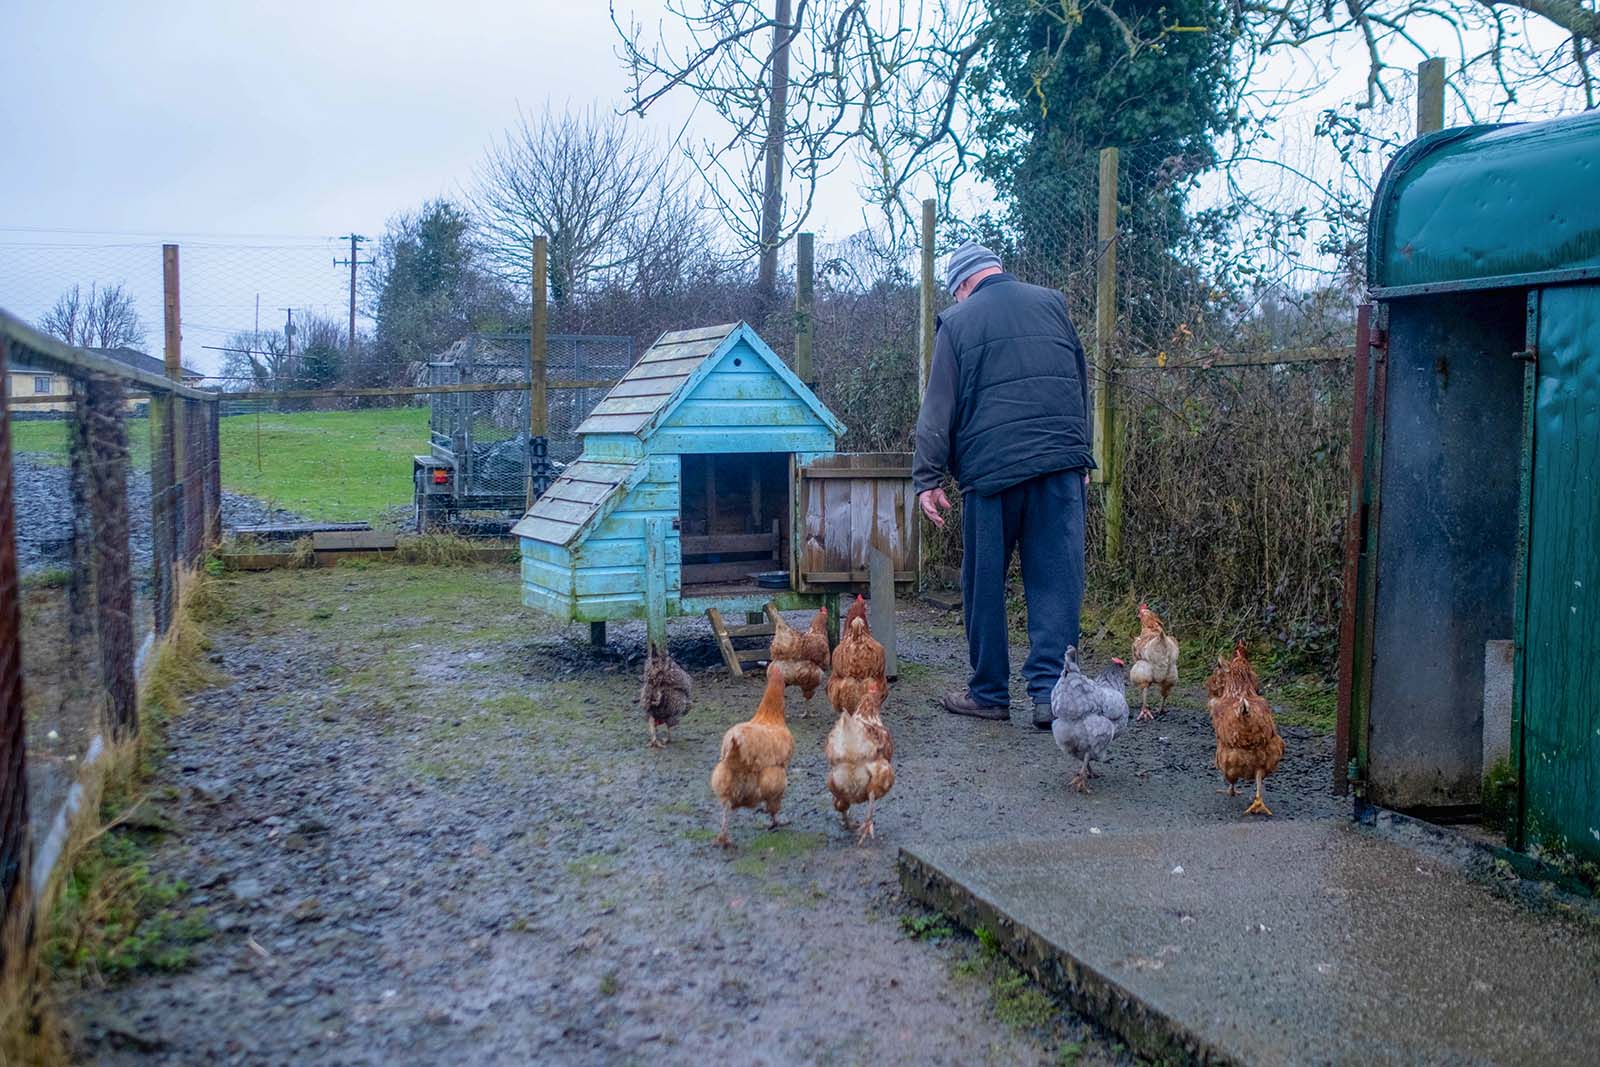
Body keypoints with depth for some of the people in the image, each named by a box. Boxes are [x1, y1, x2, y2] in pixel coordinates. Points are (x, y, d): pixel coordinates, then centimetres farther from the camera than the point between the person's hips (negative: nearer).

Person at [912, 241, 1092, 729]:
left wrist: (927, 479, 5)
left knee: (984, 584, 8)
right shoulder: (1052, 303, 12)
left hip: (991, 468, -2)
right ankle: (1051, 691, -3)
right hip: (1061, 462, 2)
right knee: (1057, 580, 2)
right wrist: (1082, 457, 25)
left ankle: (989, 692, 15)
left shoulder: (958, 322, 4)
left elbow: (938, 410, 2)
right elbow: (1081, 383, 18)